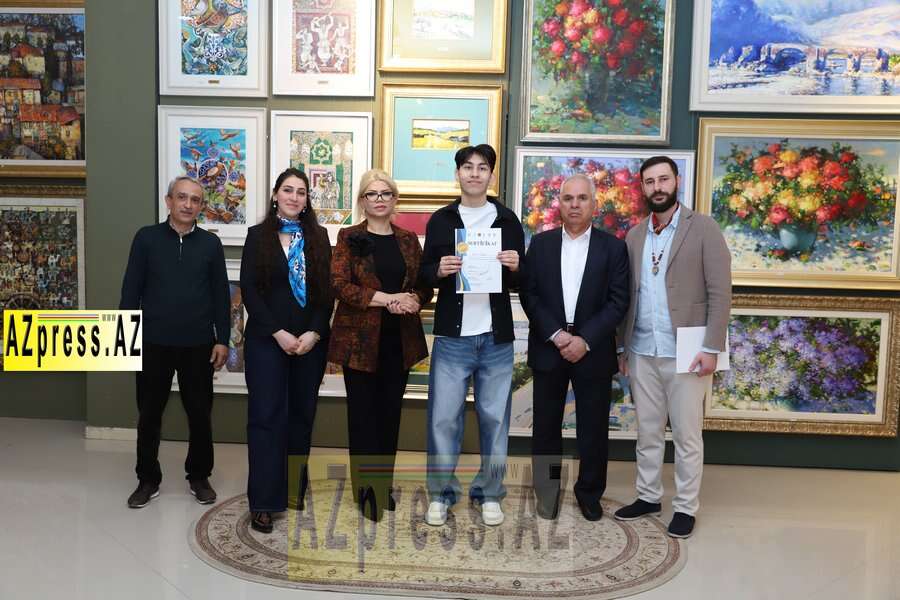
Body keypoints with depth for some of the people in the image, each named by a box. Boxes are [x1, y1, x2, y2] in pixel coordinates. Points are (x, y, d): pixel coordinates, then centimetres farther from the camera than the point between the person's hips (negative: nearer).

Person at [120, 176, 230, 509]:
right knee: (149, 413, 9)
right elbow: (131, 289, 1)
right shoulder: (146, 237, 1)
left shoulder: (210, 243, 3)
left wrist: (222, 339, -1)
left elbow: (221, 294, 4)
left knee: (200, 413, 9)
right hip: (154, 342, 0)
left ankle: (199, 476, 25)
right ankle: (148, 479, 24)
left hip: (198, 344, 1)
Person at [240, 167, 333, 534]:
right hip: (267, 340, -2)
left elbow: (328, 290, 4)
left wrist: (314, 333, -9)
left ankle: (296, 490, 21)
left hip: (311, 340, 3)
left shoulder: (319, 237, 8)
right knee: (266, 417, -3)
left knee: (302, 415, 9)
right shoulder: (258, 235, 3)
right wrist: (279, 333, -12)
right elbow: (249, 289, -4)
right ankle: (264, 502, 2)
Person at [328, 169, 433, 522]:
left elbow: (426, 286, 10)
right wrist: (387, 299, -19)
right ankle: (365, 489, 12)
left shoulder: (408, 240, 11)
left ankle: (385, 484, 22)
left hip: (400, 339, 3)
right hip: (360, 338, -3)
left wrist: (412, 299, -14)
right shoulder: (349, 237, 0)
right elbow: (339, 285, -11)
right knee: (363, 413, 1)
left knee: (391, 412, 10)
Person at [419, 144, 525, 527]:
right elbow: (425, 274, 8)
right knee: (444, 416, 0)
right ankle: (441, 493, 14)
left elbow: (521, 282, 11)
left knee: (494, 416, 7)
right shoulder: (440, 220, 8)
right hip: (452, 336, -1)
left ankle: (489, 493, 20)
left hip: (497, 337, 1)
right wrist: (439, 271, -13)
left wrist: (515, 267, -11)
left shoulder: (508, 221, 9)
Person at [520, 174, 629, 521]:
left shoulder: (613, 247, 2)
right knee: (546, 425, 8)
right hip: (548, 348, 1)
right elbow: (529, 294, 0)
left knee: (593, 428, 7)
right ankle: (547, 491, 24)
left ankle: (589, 492, 25)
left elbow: (618, 301, -4)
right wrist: (555, 334, -12)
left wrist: (585, 340, -14)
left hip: (593, 350, -1)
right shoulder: (540, 244, 6)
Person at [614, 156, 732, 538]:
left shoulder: (703, 228, -3)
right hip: (642, 352, 4)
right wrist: (623, 346, 10)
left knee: (686, 435, 5)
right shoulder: (634, 236, 11)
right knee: (648, 431, 13)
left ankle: (686, 507, 18)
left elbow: (720, 292, -8)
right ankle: (648, 497, 27)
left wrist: (711, 347, -14)